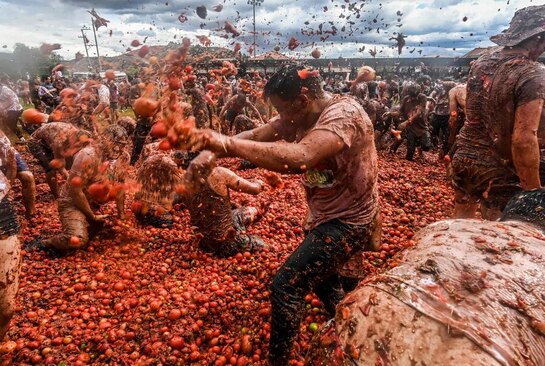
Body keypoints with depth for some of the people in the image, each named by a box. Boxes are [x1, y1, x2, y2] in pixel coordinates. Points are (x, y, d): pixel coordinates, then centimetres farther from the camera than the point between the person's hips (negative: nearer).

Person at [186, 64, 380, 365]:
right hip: (325, 216, 10)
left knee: (285, 285, -15)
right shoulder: (298, 115, -1)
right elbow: (255, 136, -7)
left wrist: (228, 143, -43)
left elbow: (299, 158, -44)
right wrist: (212, 147, -24)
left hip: (349, 222, -9)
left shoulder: (344, 112, -27)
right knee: (318, 274, 29)